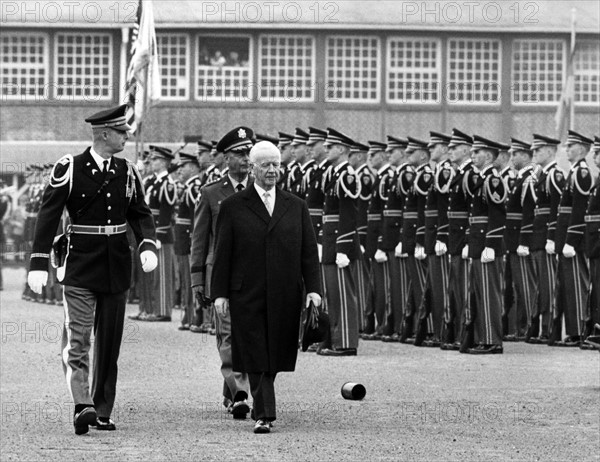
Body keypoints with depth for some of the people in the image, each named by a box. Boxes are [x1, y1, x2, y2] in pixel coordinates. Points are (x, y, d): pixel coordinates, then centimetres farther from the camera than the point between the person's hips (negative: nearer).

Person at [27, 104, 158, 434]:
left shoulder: (127, 172, 8)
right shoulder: (69, 169, -7)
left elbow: (140, 214, 10)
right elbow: (48, 216, -7)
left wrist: (147, 246, -11)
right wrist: (38, 263, -13)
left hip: (116, 268, 5)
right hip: (81, 267, -5)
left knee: (109, 343, 8)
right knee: (77, 339, -13)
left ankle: (103, 412, 15)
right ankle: (82, 406, -23)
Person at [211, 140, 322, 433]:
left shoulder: (296, 206, 12)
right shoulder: (233, 207, 5)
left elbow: (309, 252, 10)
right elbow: (223, 253, 3)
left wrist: (313, 288, -1)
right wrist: (220, 293, -2)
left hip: (285, 298, 2)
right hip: (247, 296, -2)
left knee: (274, 356, 5)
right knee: (256, 357, -6)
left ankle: (262, 411, 21)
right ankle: (264, 414, -7)